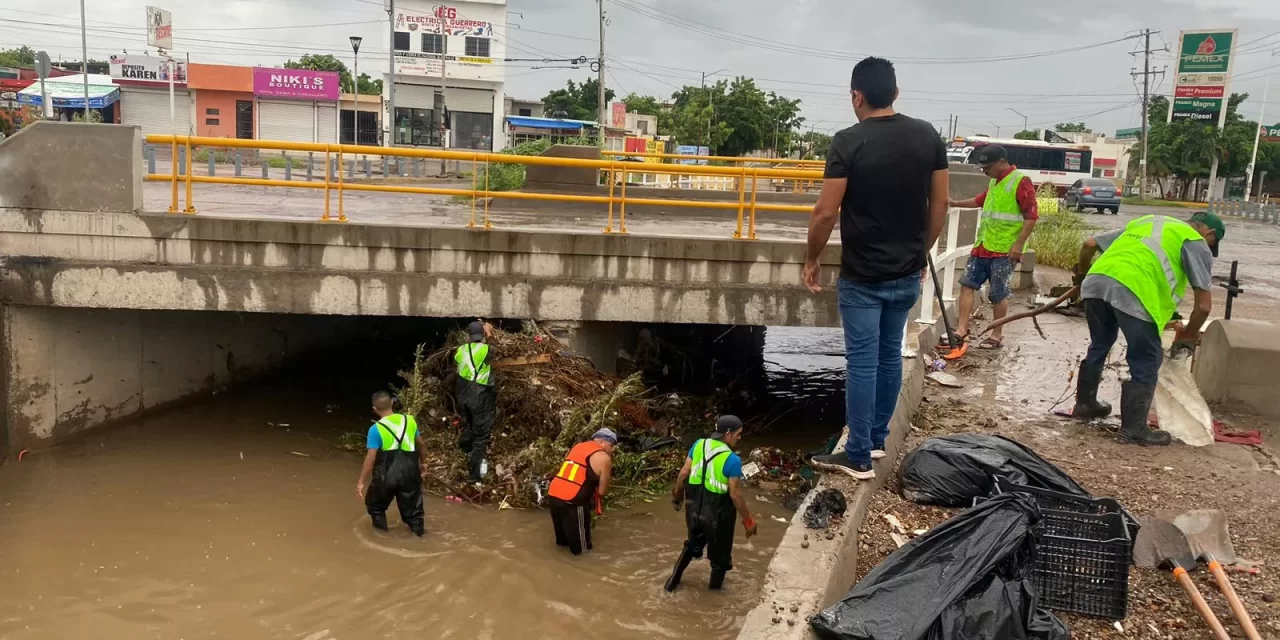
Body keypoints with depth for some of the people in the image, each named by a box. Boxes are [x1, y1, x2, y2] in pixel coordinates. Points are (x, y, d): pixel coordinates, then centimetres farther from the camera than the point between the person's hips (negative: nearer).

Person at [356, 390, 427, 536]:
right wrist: (423, 463, 30)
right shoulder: (409, 420, 2)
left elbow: (371, 458, -13)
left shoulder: (376, 429, -12)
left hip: (387, 474, -3)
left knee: (375, 504, 23)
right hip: (409, 471, 3)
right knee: (411, 507, 19)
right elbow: (421, 444, 13)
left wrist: (361, 482, -5)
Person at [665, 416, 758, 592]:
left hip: (695, 508, 6)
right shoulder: (732, 460, -23)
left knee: (692, 545, 30)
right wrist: (748, 520, -8)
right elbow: (735, 495, -19)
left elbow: (684, 473, 2)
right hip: (717, 514, -6)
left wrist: (677, 494, 18)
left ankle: (673, 580, 36)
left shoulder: (699, 445, -6)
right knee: (720, 555, 18)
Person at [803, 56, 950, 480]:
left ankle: (858, 457, 7)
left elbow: (826, 212, -15)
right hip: (907, 274, 6)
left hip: (862, 277, -5)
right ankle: (876, 439, 29)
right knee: (890, 356, 17)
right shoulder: (928, 136, 1)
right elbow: (940, 205, 6)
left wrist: (812, 259, -1)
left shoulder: (849, 142, -14)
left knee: (862, 363, 0)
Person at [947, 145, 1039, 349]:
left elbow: (1032, 215, -16)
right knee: (967, 284, 5)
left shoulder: (1020, 181, -12)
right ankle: (961, 330, 9)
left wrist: (1018, 244, -20)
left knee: (998, 294, 0)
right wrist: (955, 203, 28)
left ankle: (997, 336, 12)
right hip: (983, 246, 8)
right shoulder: (994, 182, 14)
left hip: (1004, 250, -8)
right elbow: (981, 200, 34)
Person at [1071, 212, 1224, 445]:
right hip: (1134, 291, -6)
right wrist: (1190, 335, 28)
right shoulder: (1196, 243, 18)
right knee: (1146, 362, 8)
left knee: (1099, 345, 28)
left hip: (1095, 282, 7)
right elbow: (1204, 305, 10)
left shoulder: (1147, 221, 34)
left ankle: (1085, 403, 42)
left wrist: (1081, 274, 48)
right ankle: (1133, 429, 11)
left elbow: (1090, 244, 31)